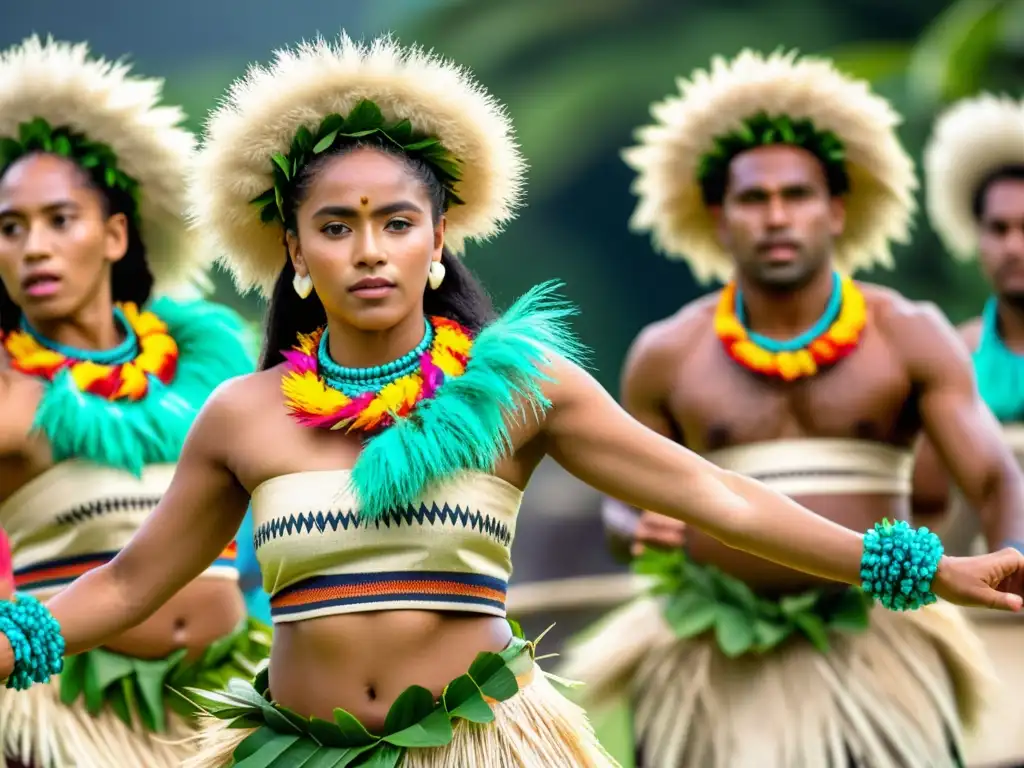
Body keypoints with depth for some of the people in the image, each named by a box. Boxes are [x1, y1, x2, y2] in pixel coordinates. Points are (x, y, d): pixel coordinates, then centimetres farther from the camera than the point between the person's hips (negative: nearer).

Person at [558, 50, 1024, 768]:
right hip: (715, 663, 1)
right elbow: (624, 502, 15)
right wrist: (643, 529, -10)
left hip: (872, 653, -1)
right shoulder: (667, 356, 5)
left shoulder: (908, 337, 1)